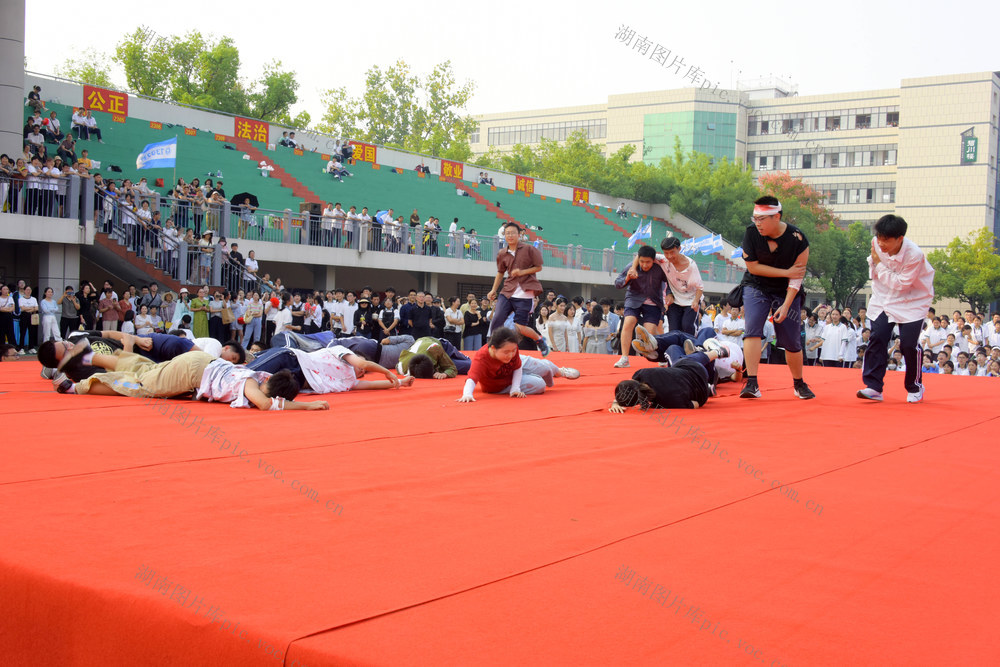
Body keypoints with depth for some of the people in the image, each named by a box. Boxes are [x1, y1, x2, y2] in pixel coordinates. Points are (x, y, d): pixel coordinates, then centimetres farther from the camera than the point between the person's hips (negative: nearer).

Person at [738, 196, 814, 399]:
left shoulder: (797, 238, -18)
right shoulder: (751, 233, -16)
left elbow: (797, 276, -14)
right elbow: (752, 267, -12)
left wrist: (786, 305, -21)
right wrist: (785, 272, -17)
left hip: (787, 292, 0)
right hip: (756, 287, 0)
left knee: (792, 341, 2)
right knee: (752, 329, -22)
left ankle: (799, 384, 26)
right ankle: (752, 384, -24)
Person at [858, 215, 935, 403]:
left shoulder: (914, 254, -27)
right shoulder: (876, 243, -11)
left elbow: (901, 284, -24)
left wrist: (879, 265, -23)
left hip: (912, 301, -4)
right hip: (883, 299, 4)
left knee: (909, 344, -8)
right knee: (877, 338, -8)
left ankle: (915, 387, 13)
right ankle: (874, 387, -7)